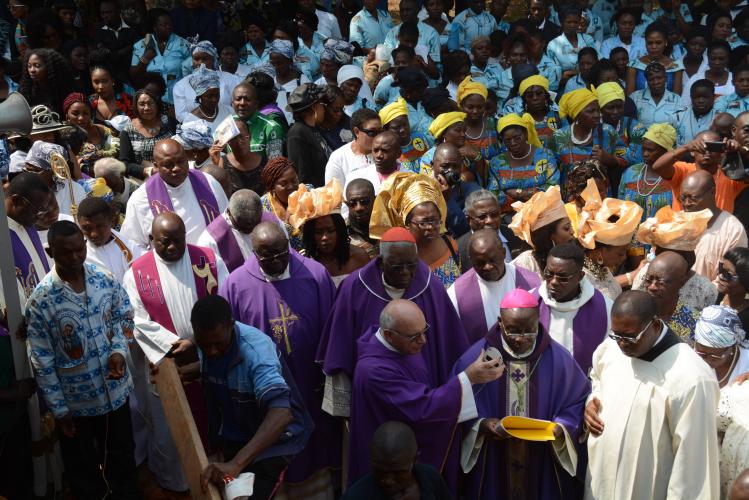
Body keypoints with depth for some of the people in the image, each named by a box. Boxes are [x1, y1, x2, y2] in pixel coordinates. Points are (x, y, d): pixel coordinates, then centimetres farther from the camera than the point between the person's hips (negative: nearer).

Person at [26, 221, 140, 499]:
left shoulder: (106, 280, -8)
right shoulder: (40, 300, -18)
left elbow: (124, 317, 7)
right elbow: (42, 361, -12)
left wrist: (119, 350, -13)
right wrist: (59, 408, -9)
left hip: (115, 390, 3)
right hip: (75, 400, -3)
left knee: (122, 455, 22)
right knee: (82, 467, 18)